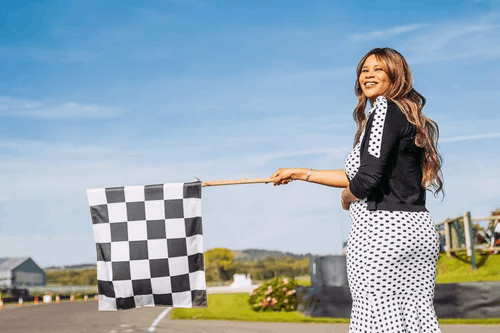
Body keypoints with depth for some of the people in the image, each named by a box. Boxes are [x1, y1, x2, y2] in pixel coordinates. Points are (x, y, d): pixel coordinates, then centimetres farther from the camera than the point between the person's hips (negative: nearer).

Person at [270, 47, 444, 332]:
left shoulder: (385, 109, -7)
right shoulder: (407, 116, 20)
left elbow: (368, 178, -19)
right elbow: (355, 173, 23)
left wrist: (346, 198, 3)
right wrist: (299, 173, 25)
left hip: (381, 231, -9)